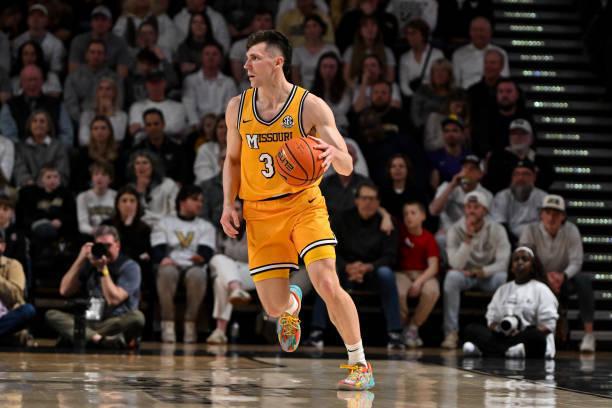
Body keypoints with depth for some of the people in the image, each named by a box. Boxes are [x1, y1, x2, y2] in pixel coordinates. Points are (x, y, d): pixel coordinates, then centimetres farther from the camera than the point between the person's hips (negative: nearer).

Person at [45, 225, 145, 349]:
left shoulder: (129, 267, -1)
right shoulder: (89, 264, 13)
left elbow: (114, 300, -14)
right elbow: (65, 291, 4)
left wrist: (102, 269, -15)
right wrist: (80, 260, -2)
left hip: (116, 324, -5)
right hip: (88, 323, 5)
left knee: (137, 317, -35)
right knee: (51, 315, -19)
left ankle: (89, 337, -33)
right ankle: (100, 339, -40)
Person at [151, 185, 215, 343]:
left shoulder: (206, 227, 23)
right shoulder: (164, 223, 20)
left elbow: (206, 251, 4)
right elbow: (156, 249, 3)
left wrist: (201, 257, -22)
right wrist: (163, 258, -21)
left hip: (194, 266, 1)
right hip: (171, 264, -1)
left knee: (197, 274, -37)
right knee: (167, 272, -38)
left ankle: (190, 323, -32)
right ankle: (168, 323, -34)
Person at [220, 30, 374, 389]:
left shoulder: (311, 106, -9)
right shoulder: (237, 108, 3)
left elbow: (346, 166, -11)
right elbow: (233, 159, 19)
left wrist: (334, 153, -35)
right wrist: (229, 204, 5)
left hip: (304, 206, -3)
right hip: (260, 215, 3)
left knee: (328, 285, -21)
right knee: (274, 307, -3)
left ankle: (360, 365, -5)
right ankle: (292, 302, 37)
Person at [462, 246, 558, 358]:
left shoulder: (541, 289, 10)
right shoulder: (503, 289, 24)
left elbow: (548, 324, -1)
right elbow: (492, 319, 16)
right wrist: (497, 327, -10)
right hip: (502, 336, 4)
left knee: (535, 336, -39)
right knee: (472, 329, -18)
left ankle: (482, 349, -50)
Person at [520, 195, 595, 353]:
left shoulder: (571, 230, -9)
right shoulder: (530, 230, -11)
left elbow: (576, 262, -14)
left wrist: (563, 276, -37)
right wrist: (546, 276, -33)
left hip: (563, 280, 1)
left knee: (584, 279, -32)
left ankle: (589, 333, -30)